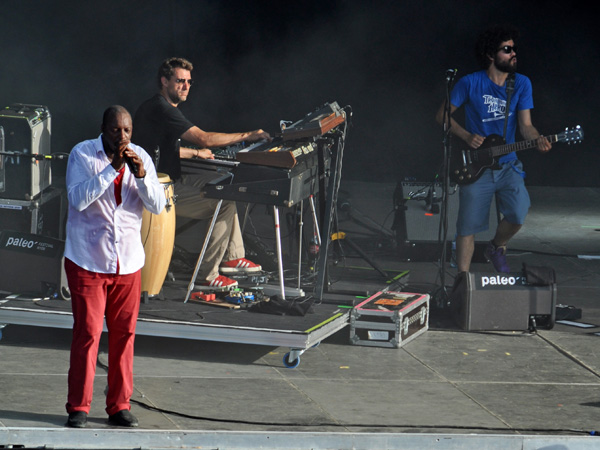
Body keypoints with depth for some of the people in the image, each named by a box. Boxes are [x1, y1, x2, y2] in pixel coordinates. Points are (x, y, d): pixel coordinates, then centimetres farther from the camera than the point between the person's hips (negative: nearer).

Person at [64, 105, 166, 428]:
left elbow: (157, 205, -3)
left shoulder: (141, 157, 5)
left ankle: (119, 406, 14)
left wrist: (141, 174, -19)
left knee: (124, 333, 5)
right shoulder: (82, 154, -5)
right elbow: (78, 199, -20)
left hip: (128, 262, 4)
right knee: (87, 332, -6)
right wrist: (112, 169, -24)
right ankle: (78, 407, 2)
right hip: (88, 260, -4)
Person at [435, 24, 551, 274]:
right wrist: (466, 136, -12)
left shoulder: (521, 83, 2)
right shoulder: (470, 83, -6)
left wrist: (537, 139, -22)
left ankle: (496, 248, 15)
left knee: (518, 215, -17)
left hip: (508, 166, 2)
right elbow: (442, 115, 2)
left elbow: (525, 125, -1)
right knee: (467, 227, -1)